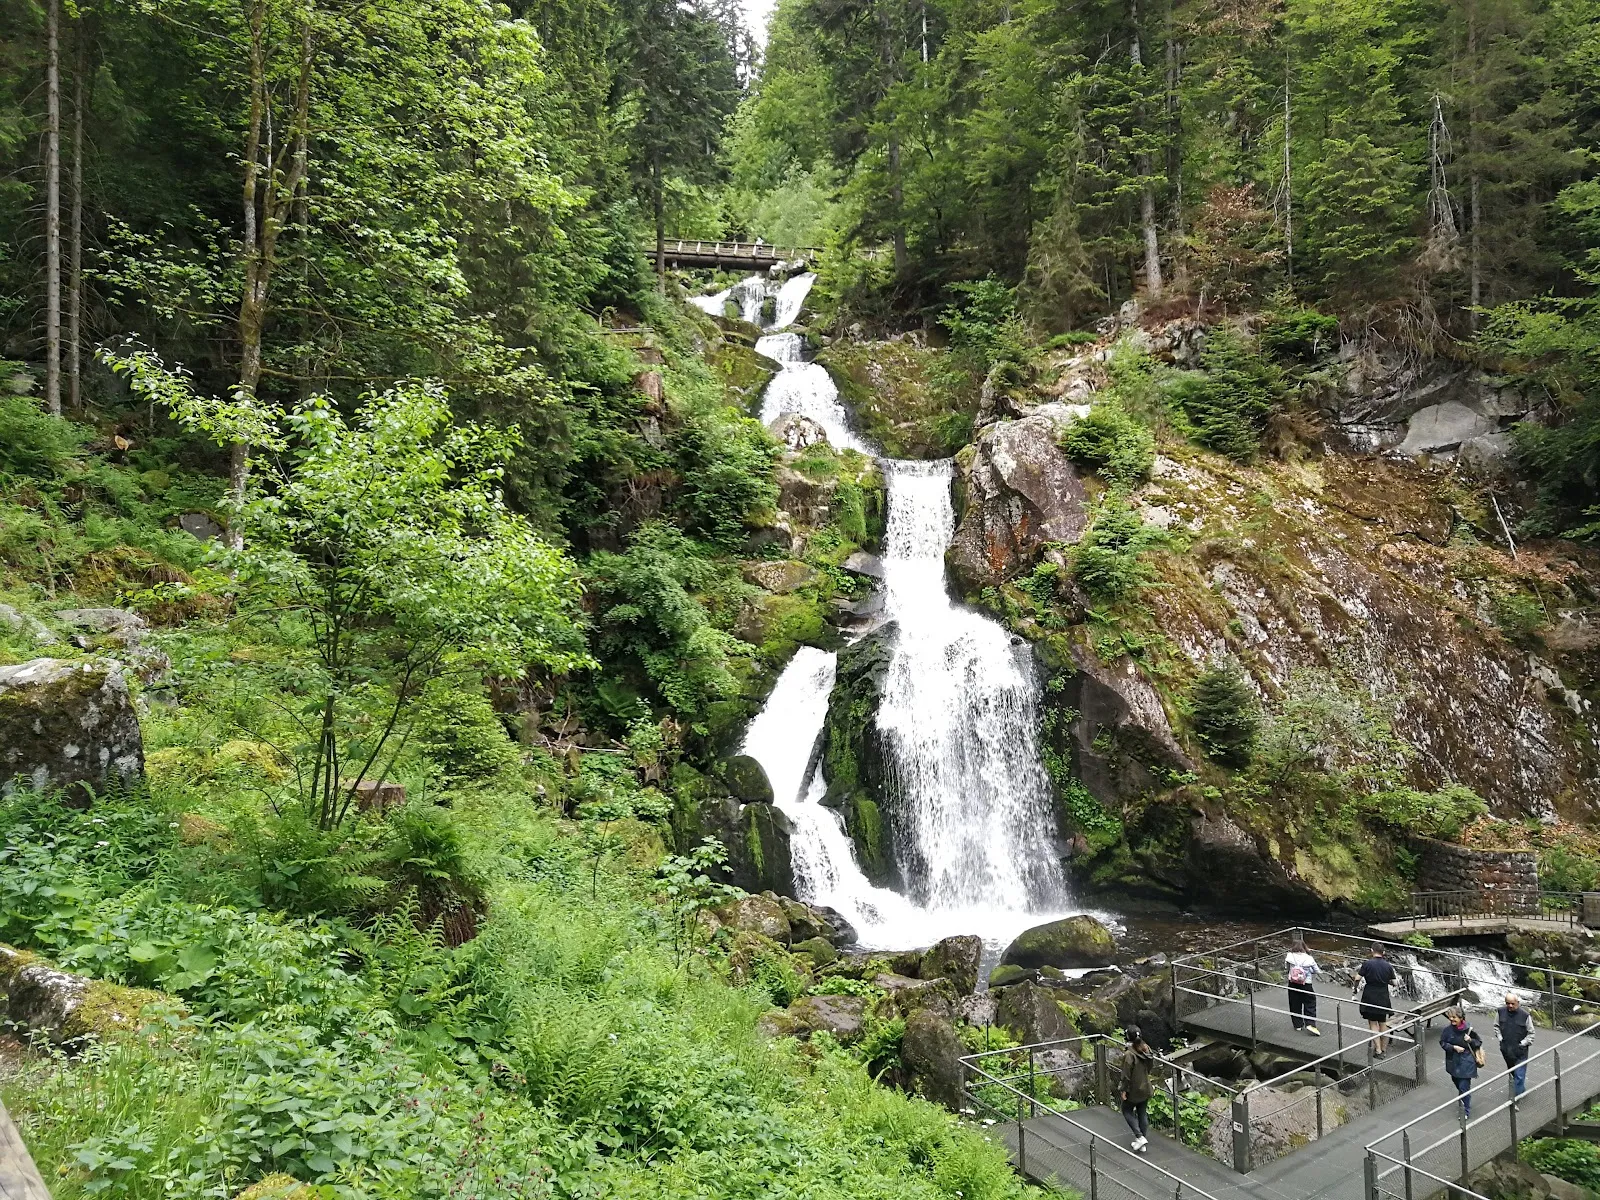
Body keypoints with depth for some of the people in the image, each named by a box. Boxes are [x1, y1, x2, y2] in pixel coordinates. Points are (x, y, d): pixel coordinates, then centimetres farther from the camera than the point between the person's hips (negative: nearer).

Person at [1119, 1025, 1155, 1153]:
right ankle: (1143, 1143, 24)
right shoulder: (1147, 1051, -7)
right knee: (1143, 1113, 18)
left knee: (1127, 1111, 16)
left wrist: (1124, 1090, -10)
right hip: (1146, 1088, 6)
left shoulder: (1129, 1055, -27)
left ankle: (1140, 1136, 4)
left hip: (1133, 1090, -6)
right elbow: (1149, 1069, 7)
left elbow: (1126, 1075, -21)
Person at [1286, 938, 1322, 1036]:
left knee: (1295, 1005, 14)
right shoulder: (1309, 959, -11)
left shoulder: (1289, 956, -9)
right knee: (1310, 1005, 7)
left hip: (1293, 984, 2)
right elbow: (1315, 970, 0)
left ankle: (1298, 1024, 21)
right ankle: (1310, 1024, -5)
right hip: (1306, 985, -2)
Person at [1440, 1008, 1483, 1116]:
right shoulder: (1447, 1029, -10)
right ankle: (1462, 1099, 49)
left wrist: (1470, 1040, -20)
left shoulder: (1468, 1029, -14)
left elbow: (1479, 1042, 0)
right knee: (1457, 1083, 21)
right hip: (1453, 1061, 4)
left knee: (1464, 1087, -5)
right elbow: (1442, 1042, -2)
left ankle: (1466, 1111, 8)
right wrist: (1454, 1047, -16)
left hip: (1466, 1062, -3)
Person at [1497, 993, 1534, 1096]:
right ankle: (1522, 1090, 43)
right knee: (1512, 1072, 21)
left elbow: (1531, 1033, -3)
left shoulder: (1524, 1015, -16)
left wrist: (1523, 1043, -9)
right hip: (1506, 1049, 4)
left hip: (1520, 1051, -4)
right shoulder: (1501, 1012, -7)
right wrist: (1500, 1038, 1)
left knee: (1519, 1075, -4)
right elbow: (1496, 1026, 11)